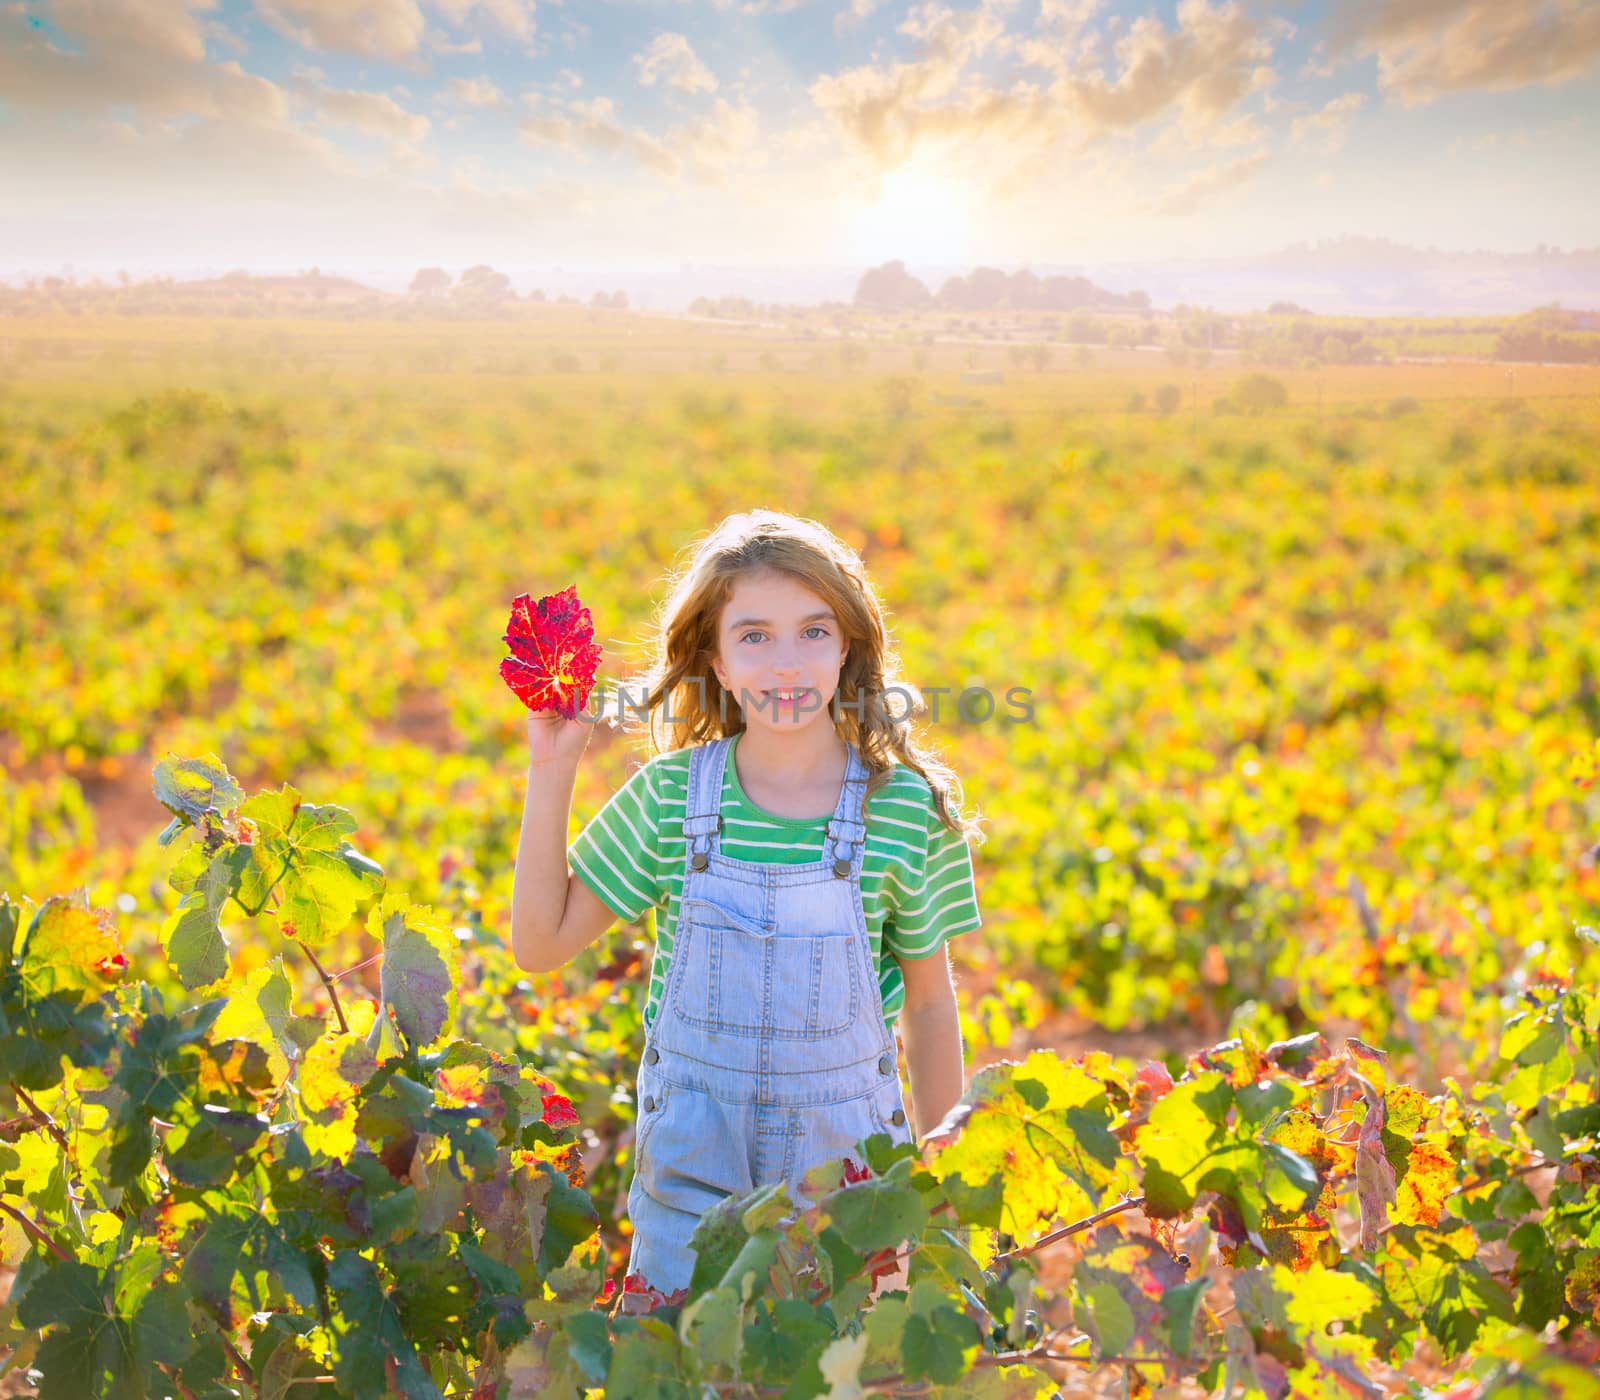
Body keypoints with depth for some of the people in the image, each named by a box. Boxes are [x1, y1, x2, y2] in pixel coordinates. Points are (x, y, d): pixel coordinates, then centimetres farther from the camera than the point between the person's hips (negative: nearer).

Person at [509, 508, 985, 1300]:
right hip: (692, 1167, 1)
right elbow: (540, 944, -2)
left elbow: (929, 1004, 1)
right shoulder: (670, 795, -7)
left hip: (845, 1161, -1)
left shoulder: (908, 808, -10)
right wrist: (550, 772, -9)